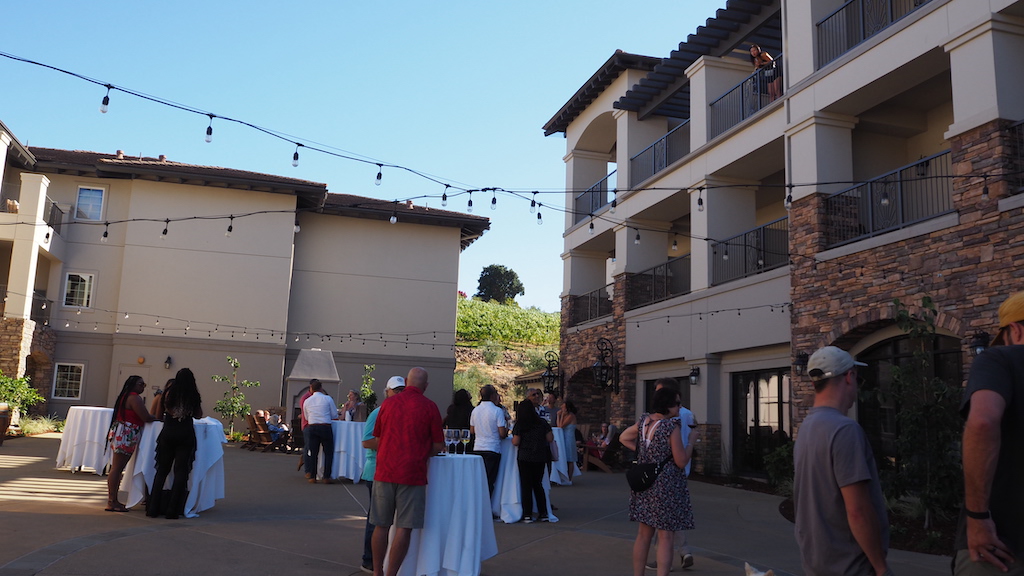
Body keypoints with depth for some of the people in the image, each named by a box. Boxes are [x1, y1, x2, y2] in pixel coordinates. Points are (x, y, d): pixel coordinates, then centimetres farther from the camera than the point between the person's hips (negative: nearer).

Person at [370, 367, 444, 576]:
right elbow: (438, 445, -2)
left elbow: (377, 438, 14)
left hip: (385, 471, 4)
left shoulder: (388, 403, 5)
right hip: (412, 473, -3)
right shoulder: (429, 407, -5)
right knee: (404, 528, 2)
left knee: (381, 525, 13)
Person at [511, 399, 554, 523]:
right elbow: (550, 439, 0)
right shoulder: (542, 423, -1)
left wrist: (512, 438, 12)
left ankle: (527, 515, 4)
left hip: (525, 458, -2)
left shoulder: (519, 425, -6)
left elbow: (515, 442, -9)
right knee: (538, 484, 15)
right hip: (540, 458, 2)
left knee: (526, 486, 5)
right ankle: (543, 513, 14)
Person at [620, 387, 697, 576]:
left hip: (644, 482, 7)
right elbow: (682, 462, -14)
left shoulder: (643, 421, 2)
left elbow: (623, 438, 15)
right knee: (665, 538, 0)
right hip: (667, 486, -7)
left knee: (643, 534, 15)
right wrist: (692, 440, -2)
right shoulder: (672, 427, -19)